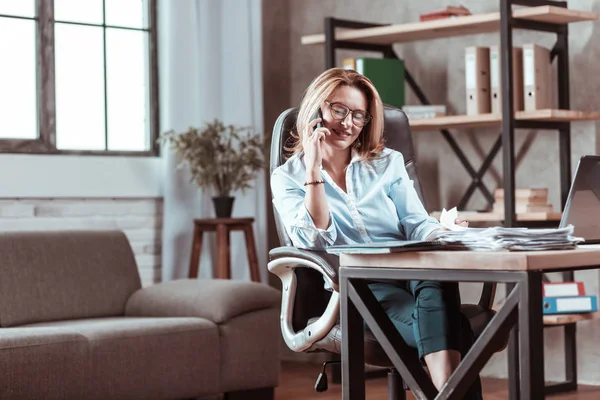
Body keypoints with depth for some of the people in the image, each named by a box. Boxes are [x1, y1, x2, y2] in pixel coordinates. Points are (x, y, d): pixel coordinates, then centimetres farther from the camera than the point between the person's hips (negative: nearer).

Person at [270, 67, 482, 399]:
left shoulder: (388, 163, 19)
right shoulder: (288, 177, 9)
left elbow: (417, 225, 8)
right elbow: (315, 241, -6)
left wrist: (445, 233, -16)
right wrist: (314, 169, -11)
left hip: (409, 274, 2)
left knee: (436, 272, -37)